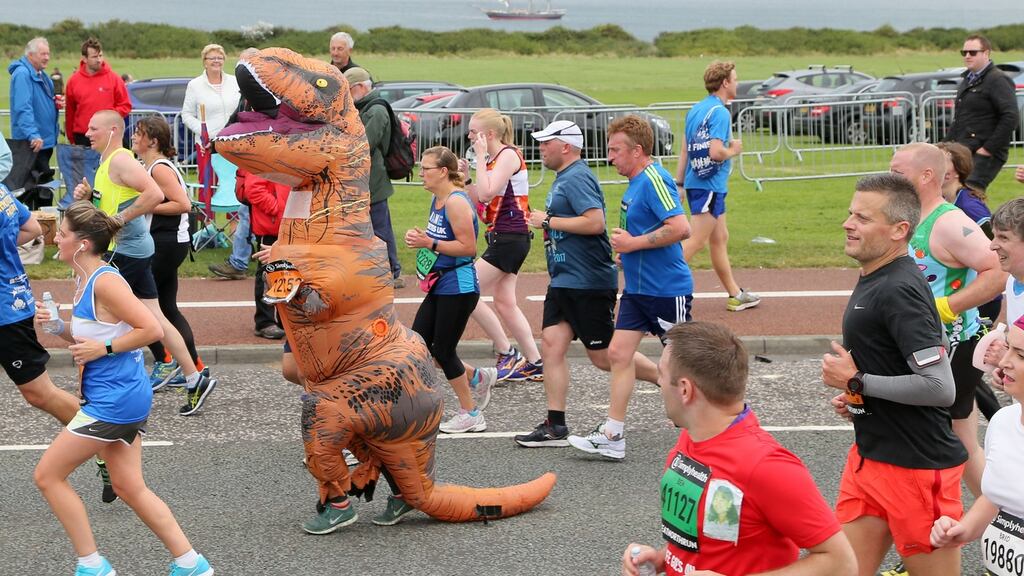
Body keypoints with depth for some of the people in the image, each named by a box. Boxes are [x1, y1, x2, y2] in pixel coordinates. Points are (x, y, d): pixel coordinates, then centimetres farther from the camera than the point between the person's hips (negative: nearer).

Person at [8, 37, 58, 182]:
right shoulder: (22, 74, -15)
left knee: (45, 175, 15)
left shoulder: (42, 75, 15)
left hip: (46, 139, 10)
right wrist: (33, 135, -33)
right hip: (33, 142, -10)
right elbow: (23, 108, -25)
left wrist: (56, 102, 6)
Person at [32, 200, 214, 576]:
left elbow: (151, 330, -21)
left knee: (47, 475, 0)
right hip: (124, 396, 10)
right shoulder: (83, 280, 11)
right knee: (129, 488, 13)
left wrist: (103, 348, -18)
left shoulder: (105, 281, -18)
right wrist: (59, 327, 5)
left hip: (114, 400, -10)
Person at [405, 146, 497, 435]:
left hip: (458, 287, -10)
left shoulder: (457, 202, -18)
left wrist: (430, 244, -21)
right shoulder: (437, 199, 11)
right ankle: (477, 377, 24)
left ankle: (470, 414, 13)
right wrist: (419, 237, 4)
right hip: (439, 286, 10)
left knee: (442, 350, -2)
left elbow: (468, 247, -22)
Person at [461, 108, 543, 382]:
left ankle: (507, 354, -3)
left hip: (510, 238, -10)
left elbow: (487, 193, -24)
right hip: (502, 237, 10)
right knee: (504, 302, 11)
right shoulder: (492, 159, 16)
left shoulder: (509, 154, -12)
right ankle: (535, 364, 16)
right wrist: (465, 176, 6)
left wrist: (481, 157, -17)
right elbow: (480, 200, 18)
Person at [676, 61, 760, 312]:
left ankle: (735, 295, 22)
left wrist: (679, 183, 18)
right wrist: (734, 150, -5)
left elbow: (686, 150, 15)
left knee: (720, 239, 15)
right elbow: (716, 152, -25)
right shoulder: (719, 112, -15)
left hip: (696, 182, 10)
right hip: (710, 185, -10)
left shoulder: (695, 110, 12)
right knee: (696, 242, -8)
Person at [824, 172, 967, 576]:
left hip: (916, 465, -10)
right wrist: (855, 399, 8)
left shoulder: (899, 291, -21)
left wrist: (856, 383, -18)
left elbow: (939, 387, -27)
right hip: (871, 453, 10)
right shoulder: (873, 280, 10)